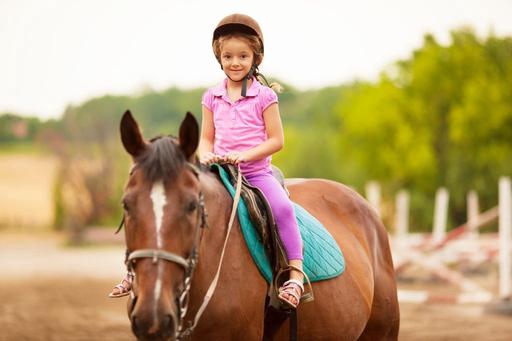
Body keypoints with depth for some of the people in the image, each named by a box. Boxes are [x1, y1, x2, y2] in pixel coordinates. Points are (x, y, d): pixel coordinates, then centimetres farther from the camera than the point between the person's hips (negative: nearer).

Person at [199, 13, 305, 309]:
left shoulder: (264, 96, -2)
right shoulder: (212, 97, 10)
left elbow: (276, 140, -5)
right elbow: (206, 138, 13)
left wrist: (245, 155, -18)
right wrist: (206, 155, -10)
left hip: (257, 172, -3)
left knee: (282, 206, -31)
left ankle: (296, 272, -28)